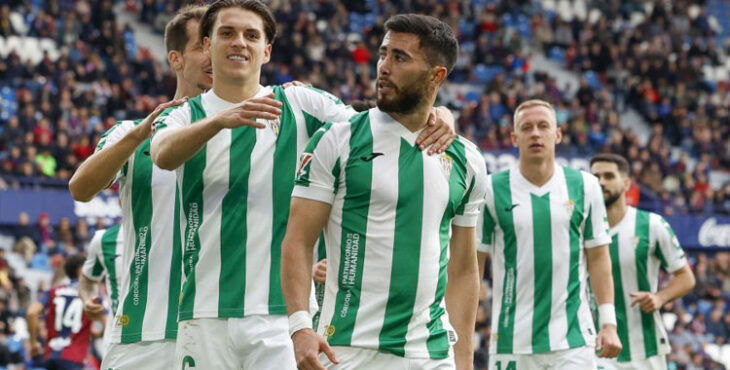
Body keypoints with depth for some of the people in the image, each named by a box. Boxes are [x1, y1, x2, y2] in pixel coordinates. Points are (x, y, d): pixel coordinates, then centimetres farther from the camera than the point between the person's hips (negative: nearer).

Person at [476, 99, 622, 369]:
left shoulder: (585, 186, 6)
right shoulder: (491, 189, 2)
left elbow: (598, 258, 9)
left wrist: (608, 322, 1)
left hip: (573, 340, 0)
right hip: (512, 344, 0)